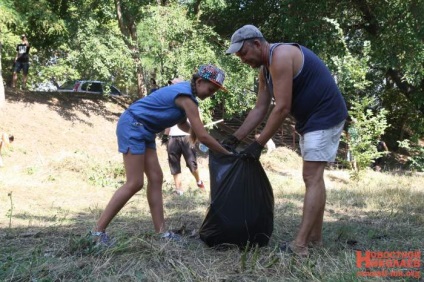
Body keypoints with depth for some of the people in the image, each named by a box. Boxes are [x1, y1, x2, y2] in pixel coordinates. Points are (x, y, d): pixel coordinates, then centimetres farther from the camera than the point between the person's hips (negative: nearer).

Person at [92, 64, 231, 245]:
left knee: (156, 179, 3)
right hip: (132, 126, -10)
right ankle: (98, 231, -8)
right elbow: (203, 136, -20)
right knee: (134, 184, -12)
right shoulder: (186, 98, -18)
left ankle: (161, 232, 4)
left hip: (143, 130, 10)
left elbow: (182, 123, 24)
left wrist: (192, 131, 5)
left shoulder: (185, 91, 11)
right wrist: (228, 154, -12)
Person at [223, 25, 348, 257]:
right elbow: (260, 109, 10)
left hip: (325, 116, -10)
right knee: (313, 177, 10)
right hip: (309, 120, 10)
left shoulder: (280, 56, -21)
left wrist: (259, 144, -21)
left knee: (312, 177, -14)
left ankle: (299, 245, -16)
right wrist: (235, 138, 4)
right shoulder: (265, 69, 10)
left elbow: (282, 108, -25)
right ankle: (315, 238, 17)